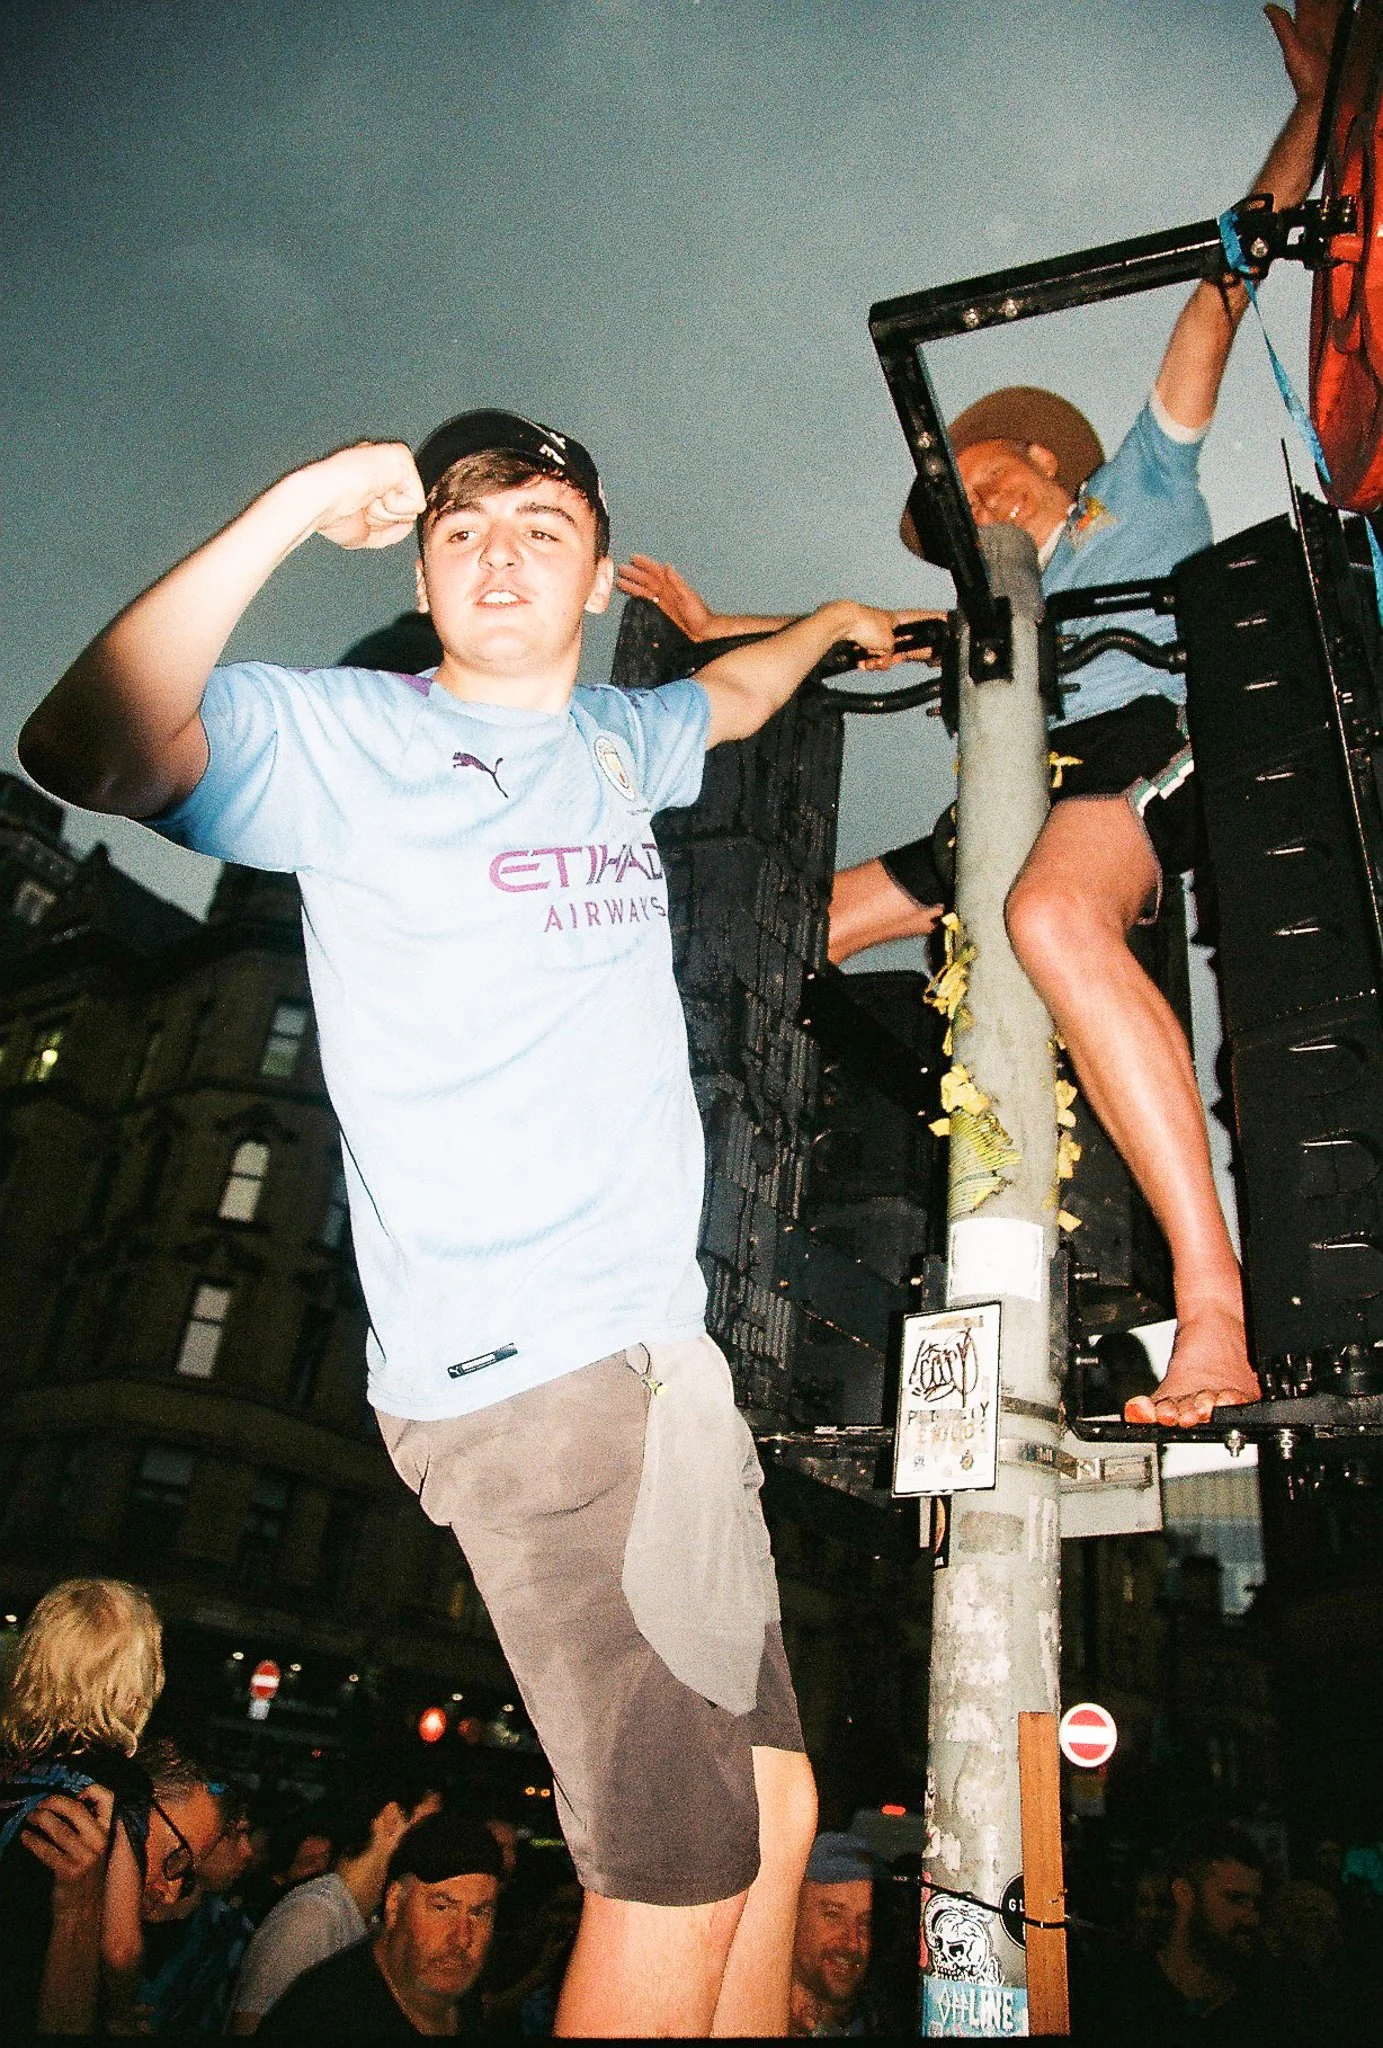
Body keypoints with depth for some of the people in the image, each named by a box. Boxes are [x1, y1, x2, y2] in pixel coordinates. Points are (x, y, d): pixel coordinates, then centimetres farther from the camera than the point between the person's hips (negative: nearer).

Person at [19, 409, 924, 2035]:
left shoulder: (616, 743, 18)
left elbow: (727, 696, 41)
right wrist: (297, 507, -17)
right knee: (681, 1874, -5)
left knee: (775, 1807, 13)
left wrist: (833, 621, 54)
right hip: (523, 1364, -7)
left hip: (662, 1338, 7)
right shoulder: (341, 735, 0)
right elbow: (82, 754, -19)